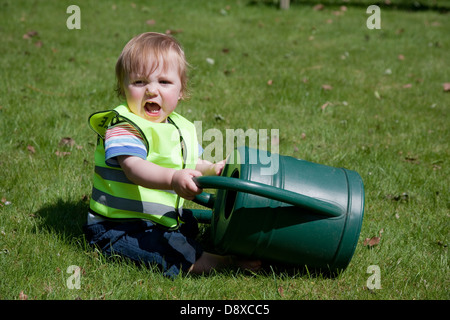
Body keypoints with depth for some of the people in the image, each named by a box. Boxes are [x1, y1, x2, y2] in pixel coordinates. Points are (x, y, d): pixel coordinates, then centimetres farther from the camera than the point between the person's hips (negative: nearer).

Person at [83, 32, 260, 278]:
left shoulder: (181, 128, 11)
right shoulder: (124, 126, -17)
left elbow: (192, 165, 24)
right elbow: (134, 167, -34)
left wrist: (214, 169, 1)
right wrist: (173, 178, -52)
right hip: (118, 228, -10)